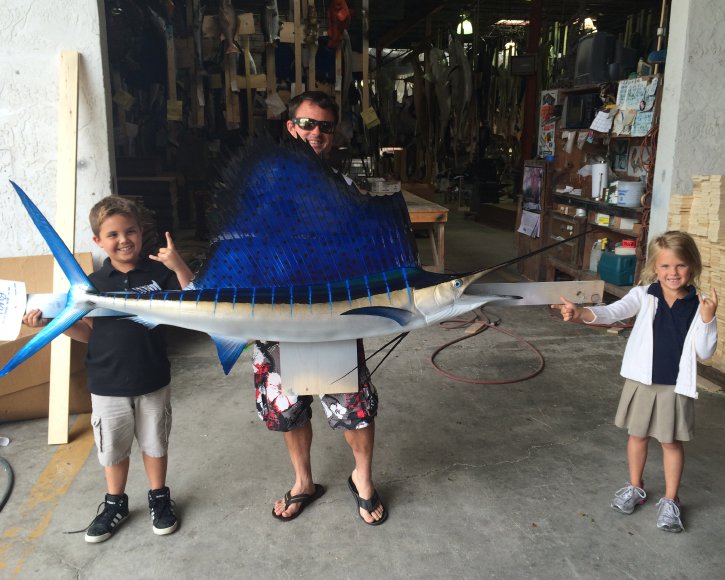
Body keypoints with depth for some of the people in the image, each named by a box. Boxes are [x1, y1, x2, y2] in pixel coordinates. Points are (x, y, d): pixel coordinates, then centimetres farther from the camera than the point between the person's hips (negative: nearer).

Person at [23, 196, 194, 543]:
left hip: (152, 382, -1)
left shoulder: (159, 273, -8)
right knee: (113, 450, 17)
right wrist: (50, 322, -12)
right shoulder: (93, 284, -3)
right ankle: (115, 504, 40)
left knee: (154, 444, 17)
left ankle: (159, 498, 38)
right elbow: (87, 333, 3)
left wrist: (179, 267, -28)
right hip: (107, 385, 2)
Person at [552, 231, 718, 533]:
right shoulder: (645, 295, -8)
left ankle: (670, 500, 30)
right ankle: (635, 488, 37)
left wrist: (707, 319, -22)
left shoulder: (700, 304, -7)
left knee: (672, 441, 12)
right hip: (642, 380, 1)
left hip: (676, 385, 0)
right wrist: (581, 313, -41)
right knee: (638, 435, 16)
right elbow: (614, 311, -23)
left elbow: (705, 352, -6)